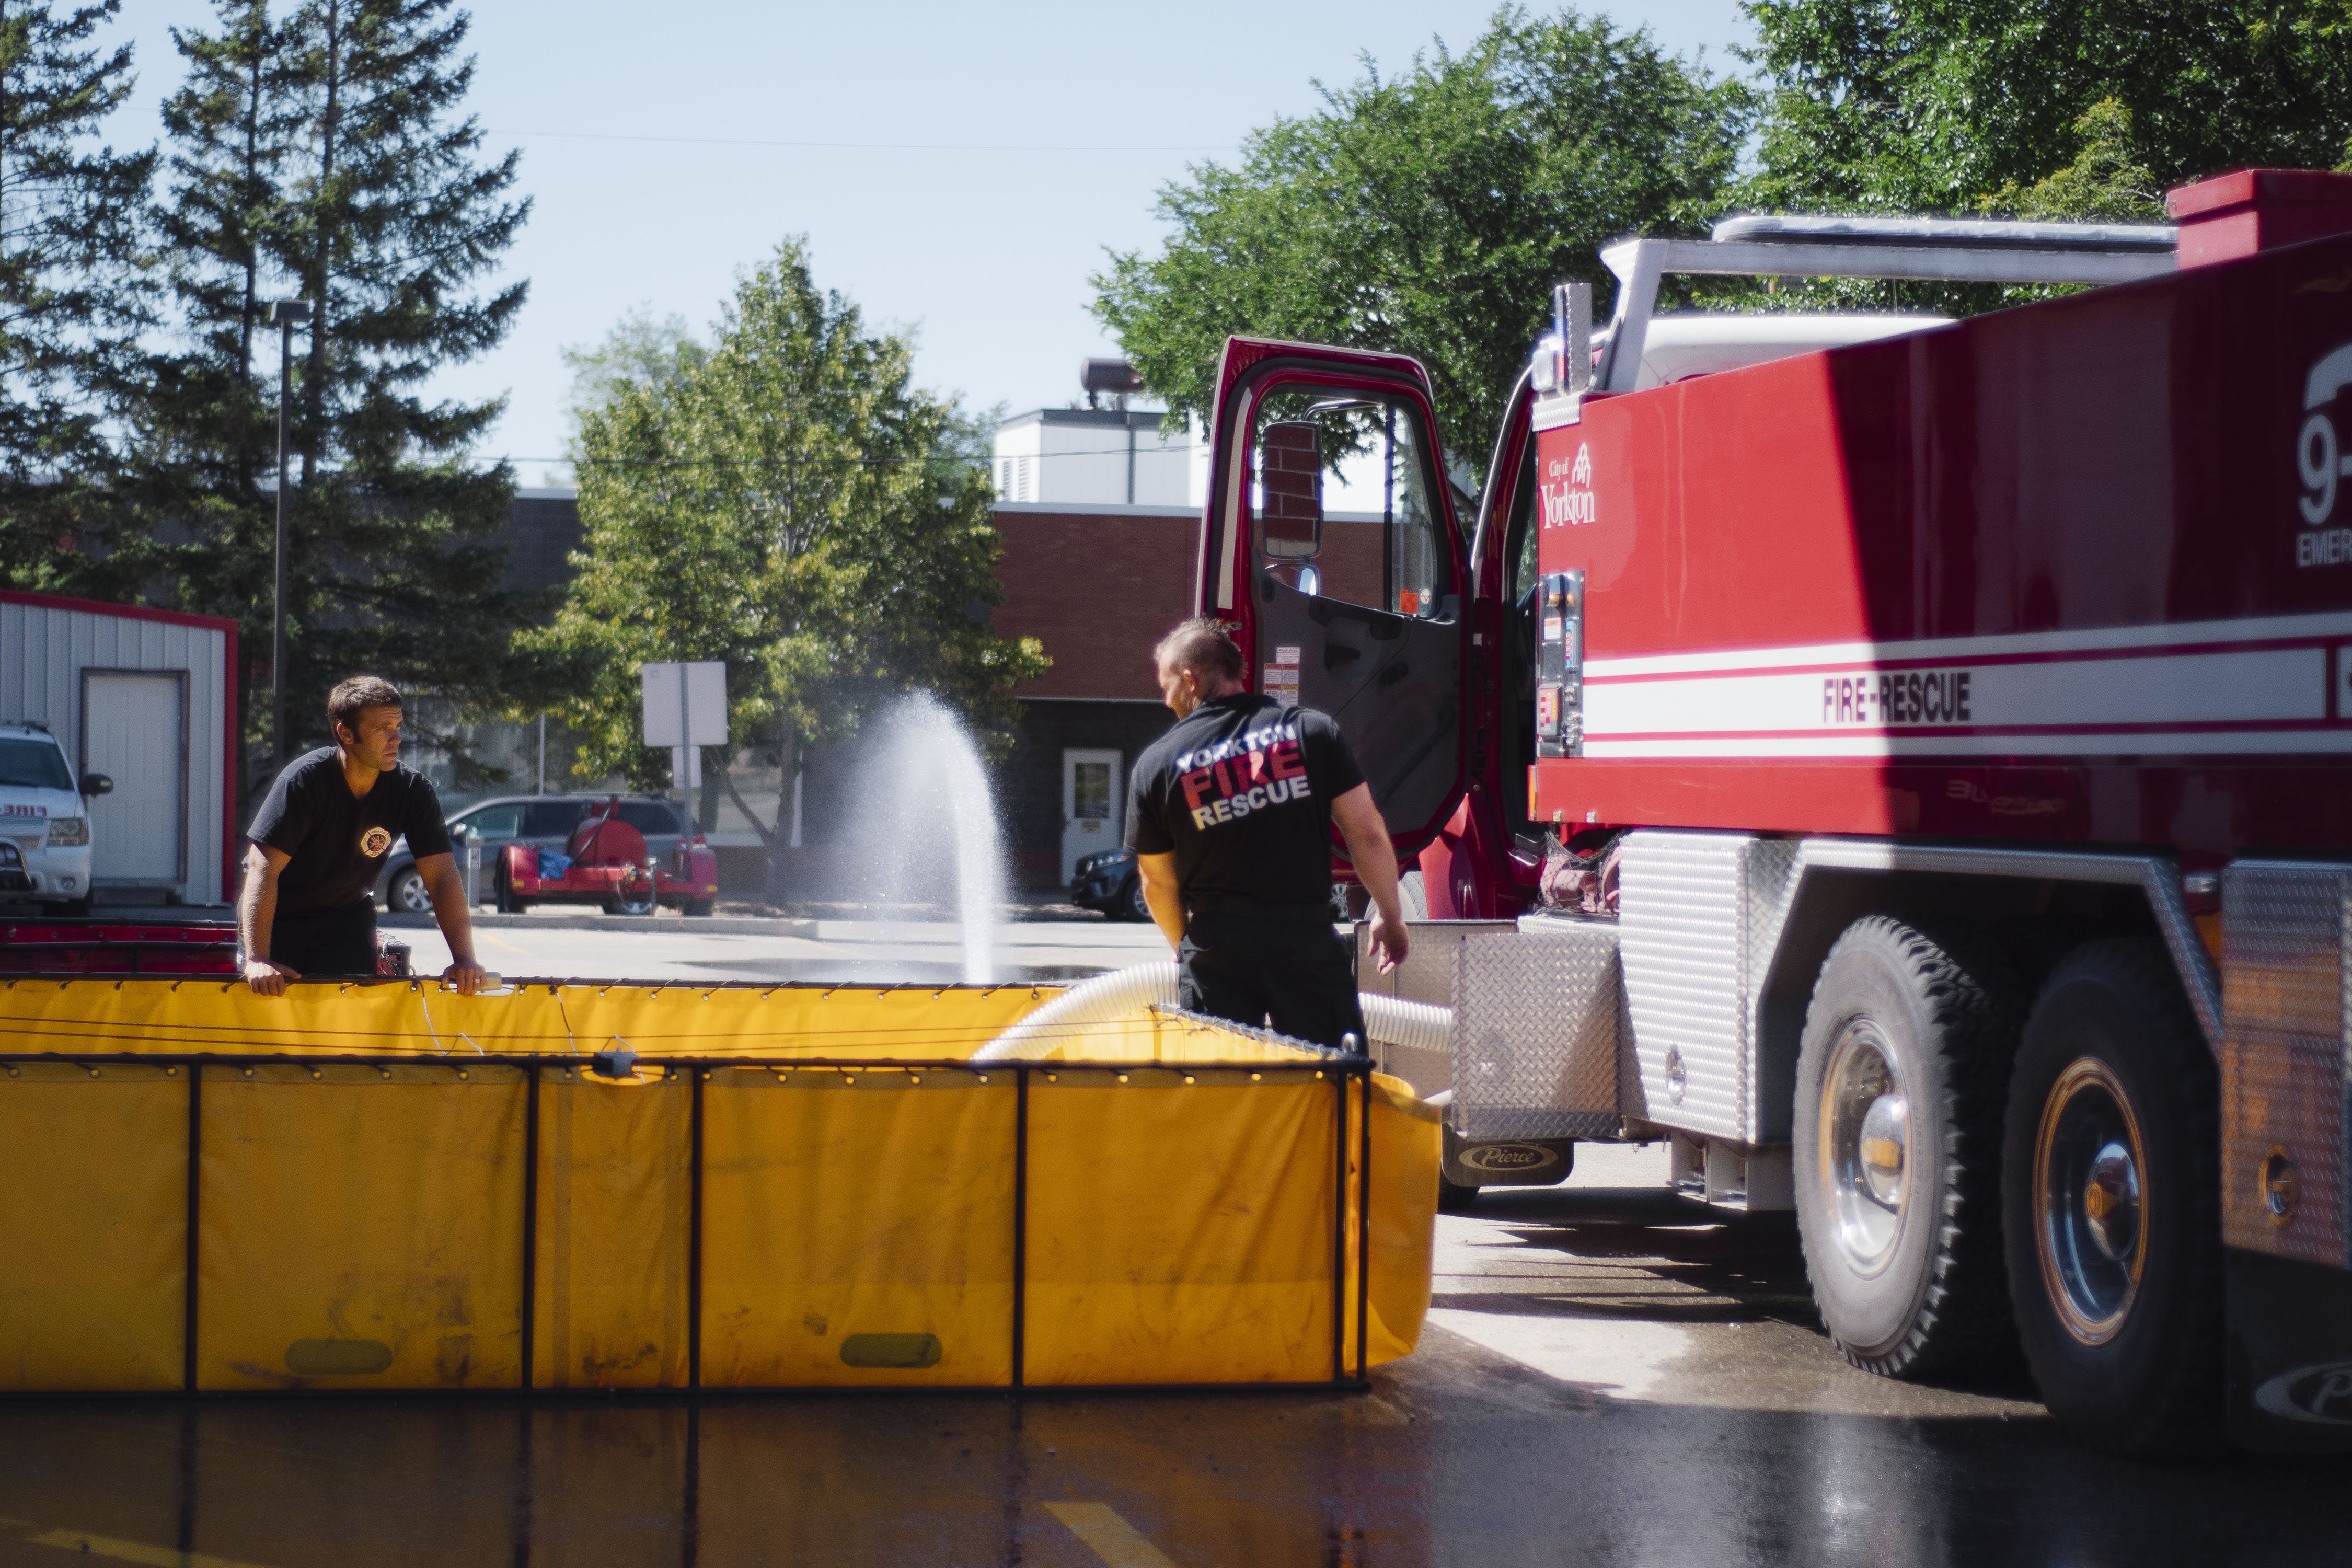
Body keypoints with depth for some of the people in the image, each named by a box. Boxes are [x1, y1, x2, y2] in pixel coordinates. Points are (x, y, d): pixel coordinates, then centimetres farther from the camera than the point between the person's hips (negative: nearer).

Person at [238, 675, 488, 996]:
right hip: (278, 918, -3)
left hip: (348, 918, 3)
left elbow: (442, 877, -17)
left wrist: (464, 959, -31)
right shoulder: (305, 780, -26)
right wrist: (257, 960, -43)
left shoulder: (412, 791, -15)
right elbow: (263, 869, -32)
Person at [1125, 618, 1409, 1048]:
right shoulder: (1313, 731, 0)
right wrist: (1390, 915, 14)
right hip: (1308, 941, 0)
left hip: (1217, 951, 0)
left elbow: (1158, 881, 8)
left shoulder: (1157, 763, 0)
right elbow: (1367, 835, 0)